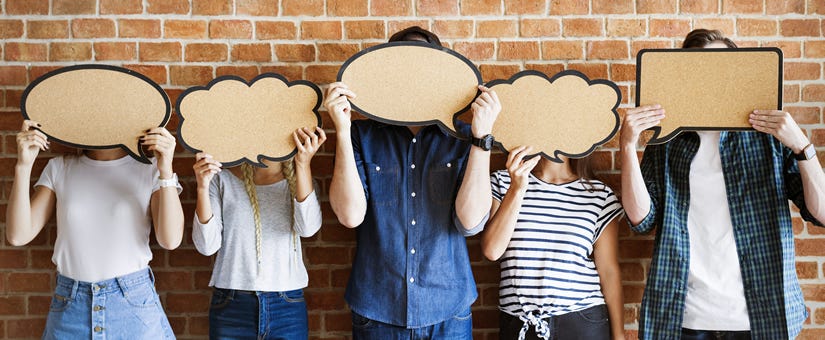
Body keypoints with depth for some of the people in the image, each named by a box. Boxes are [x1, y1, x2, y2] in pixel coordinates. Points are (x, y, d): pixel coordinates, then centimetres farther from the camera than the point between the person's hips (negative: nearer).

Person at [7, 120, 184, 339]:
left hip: (133, 304, -2)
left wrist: (166, 170, -24)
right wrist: (24, 165, -11)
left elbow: (170, 240, -15)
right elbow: (18, 236, -3)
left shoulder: (150, 168, -3)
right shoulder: (59, 169, 4)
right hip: (71, 306, 2)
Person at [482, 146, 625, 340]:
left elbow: (609, 271, 2)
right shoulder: (503, 182, 3)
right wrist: (517, 189, -17)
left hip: (582, 324, 0)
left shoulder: (600, 195, 1)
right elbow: (491, 251, -10)